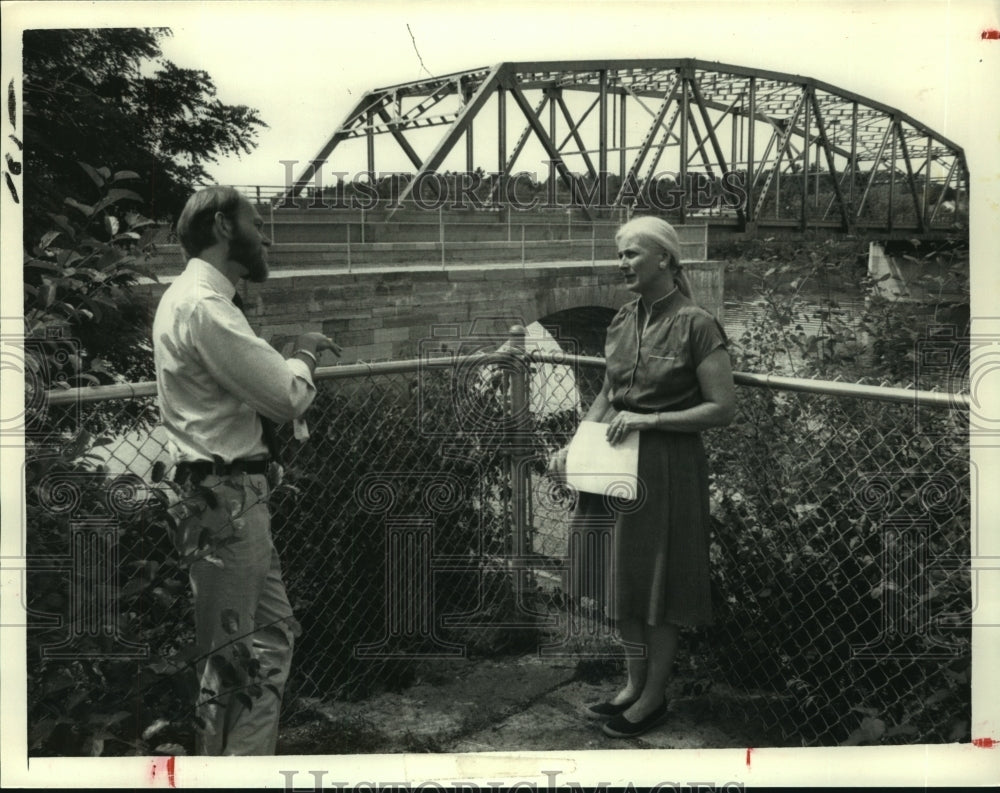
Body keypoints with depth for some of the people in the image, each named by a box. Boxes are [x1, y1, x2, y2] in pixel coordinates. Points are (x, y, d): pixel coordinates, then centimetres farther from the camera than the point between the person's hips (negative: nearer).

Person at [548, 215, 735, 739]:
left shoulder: (695, 325, -14)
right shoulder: (622, 322, 6)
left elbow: (722, 409, -15)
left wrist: (649, 420, -21)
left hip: (670, 465, -7)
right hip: (619, 463, 7)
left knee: (659, 583, 6)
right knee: (624, 580, 15)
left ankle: (655, 696, 23)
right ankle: (634, 685, 32)